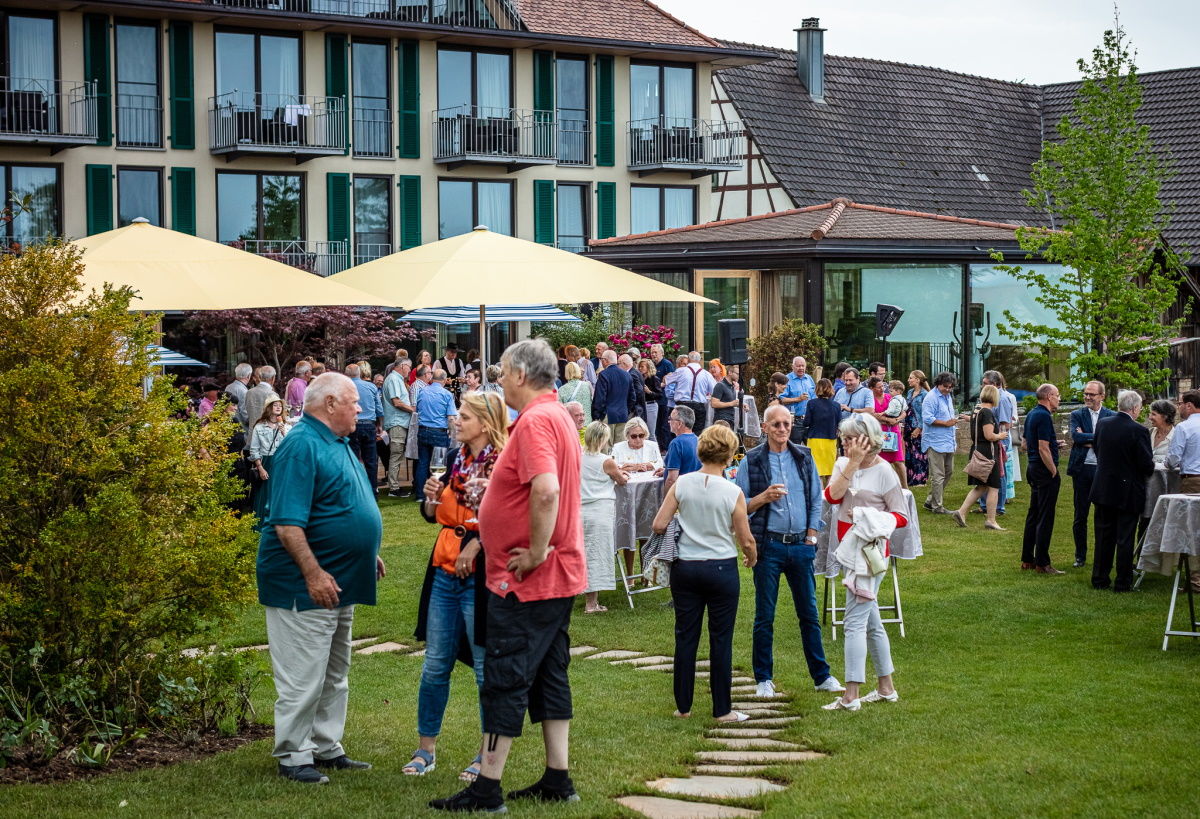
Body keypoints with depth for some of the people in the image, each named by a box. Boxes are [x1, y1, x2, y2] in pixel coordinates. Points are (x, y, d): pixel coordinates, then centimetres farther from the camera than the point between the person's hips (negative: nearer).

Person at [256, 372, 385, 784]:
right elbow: (287, 523, -24)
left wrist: (368, 555, 22)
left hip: (340, 584, 10)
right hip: (305, 587, -10)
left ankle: (327, 747, 26)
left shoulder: (338, 443, 13)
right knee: (302, 676, -3)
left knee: (334, 676, 17)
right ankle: (293, 756, 6)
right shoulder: (302, 446, -18)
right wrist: (314, 574, -26)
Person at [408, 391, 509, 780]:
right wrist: (432, 497, 0)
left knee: (487, 666, 2)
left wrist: (475, 545, -21)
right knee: (435, 664, 10)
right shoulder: (457, 460, 12)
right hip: (444, 572, 7)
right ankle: (426, 748, 19)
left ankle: (489, 753, 13)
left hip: (480, 576, -7)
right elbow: (435, 515, 19)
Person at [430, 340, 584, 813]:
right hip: (559, 576, 10)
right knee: (549, 676, 13)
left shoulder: (535, 422, -19)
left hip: (527, 580, -10)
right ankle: (557, 780, 17)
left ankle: (487, 789, -1)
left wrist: (536, 552, -25)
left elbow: (546, 490, -33)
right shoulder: (559, 416, 15)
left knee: (504, 680, -5)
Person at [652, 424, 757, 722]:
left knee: (686, 637, 11)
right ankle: (722, 710, 12)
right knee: (721, 640, 6)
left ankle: (683, 706, 18)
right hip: (722, 569, -3)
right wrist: (752, 558, 17)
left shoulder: (682, 484, -5)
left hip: (685, 567, 3)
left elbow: (658, 525, -5)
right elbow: (746, 540, -5)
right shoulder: (732, 492, -11)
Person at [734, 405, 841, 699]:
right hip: (768, 546, -2)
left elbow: (816, 499, 12)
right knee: (765, 616, 4)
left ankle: (821, 675, 15)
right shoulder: (752, 461, -2)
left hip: (801, 545, 3)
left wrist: (812, 534, 3)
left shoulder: (804, 457, 7)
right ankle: (764, 679, 13)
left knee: (809, 613, 8)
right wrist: (764, 497, -16)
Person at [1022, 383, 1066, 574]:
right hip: (1045, 471, -10)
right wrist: (1054, 472, -16)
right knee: (1045, 519, -6)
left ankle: (1027, 559, 20)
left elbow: (1025, 444, 21)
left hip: (1033, 469, 10)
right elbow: (1043, 449, -22)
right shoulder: (1044, 416, -17)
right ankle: (1042, 564, -5)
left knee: (1033, 515, 15)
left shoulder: (1031, 414, 12)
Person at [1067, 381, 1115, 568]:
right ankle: (1080, 556, 16)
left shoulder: (1112, 417, 4)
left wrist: (1085, 439, -10)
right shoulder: (1077, 415, 6)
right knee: (1080, 516, 6)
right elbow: (1075, 436, -11)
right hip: (1082, 469, 1)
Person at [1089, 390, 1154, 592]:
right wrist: (1150, 468, 7)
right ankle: (1123, 582, 8)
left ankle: (1100, 579, 20)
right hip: (1128, 492, -5)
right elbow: (1147, 465, -16)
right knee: (1125, 538, 4)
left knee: (1104, 536, 14)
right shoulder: (1138, 431, -19)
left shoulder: (1102, 424, -3)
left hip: (1103, 490, 5)